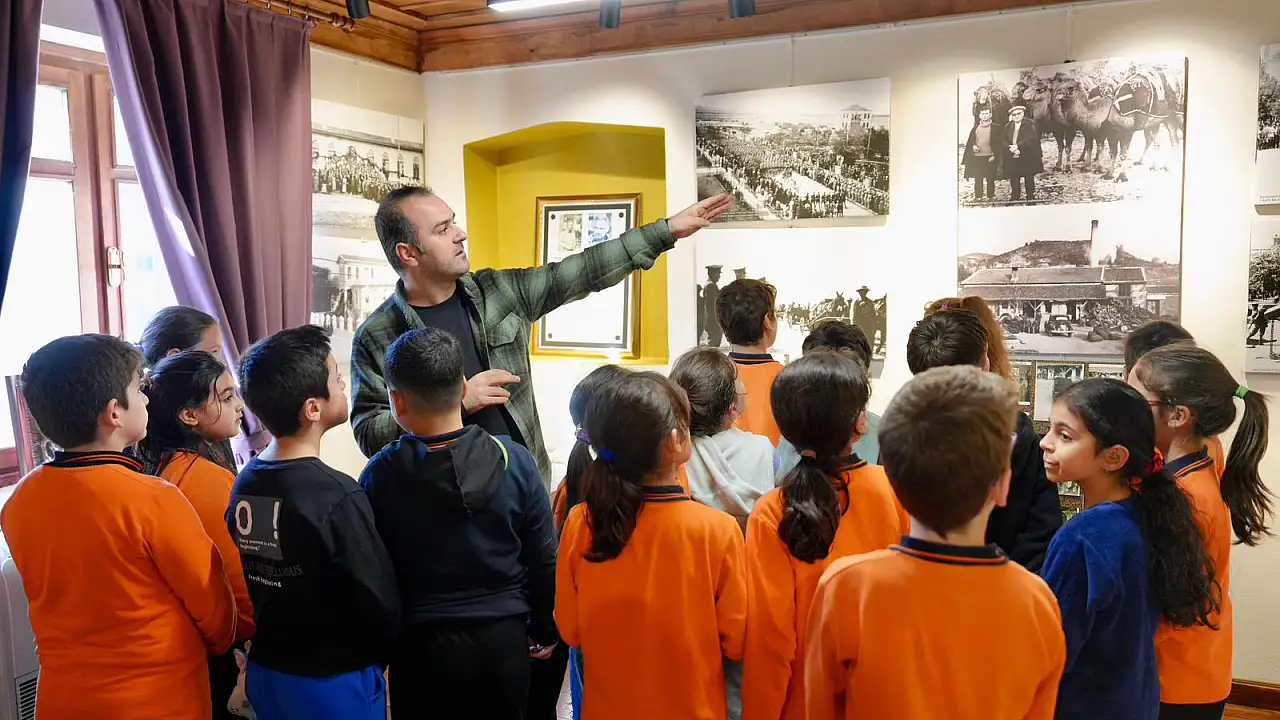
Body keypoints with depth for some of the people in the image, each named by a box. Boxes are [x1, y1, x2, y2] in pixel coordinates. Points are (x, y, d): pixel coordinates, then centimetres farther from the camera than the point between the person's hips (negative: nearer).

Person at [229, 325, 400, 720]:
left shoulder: (244, 483, -2)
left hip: (264, 671, 7)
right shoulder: (337, 497, -25)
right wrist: (374, 662, 0)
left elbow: (250, 586, 4)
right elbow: (379, 602, -18)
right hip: (336, 684, -6)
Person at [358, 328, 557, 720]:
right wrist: (545, 630, 11)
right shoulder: (514, 460, -12)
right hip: (503, 640, 1)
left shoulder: (381, 475, -14)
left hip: (422, 645, -1)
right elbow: (545, 560, -4)